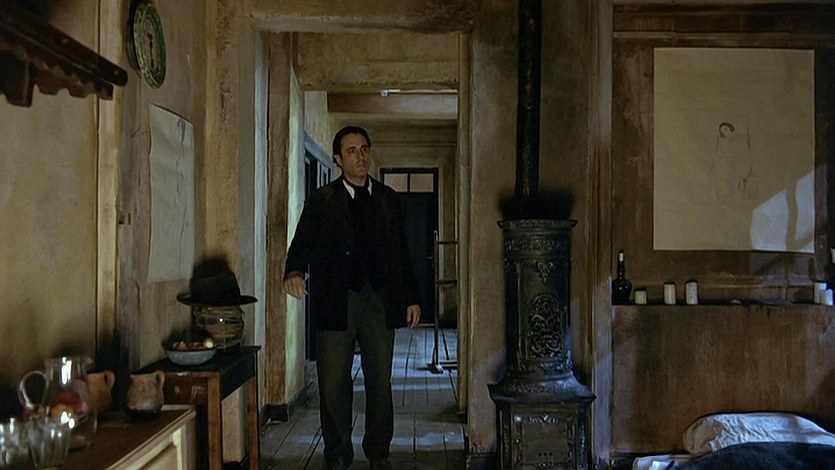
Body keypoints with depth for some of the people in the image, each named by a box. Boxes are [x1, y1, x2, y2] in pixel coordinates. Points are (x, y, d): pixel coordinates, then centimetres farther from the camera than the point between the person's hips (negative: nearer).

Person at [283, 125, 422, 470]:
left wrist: (412, 297, 10)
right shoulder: (322, 201, 4)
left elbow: (401, 251, 14)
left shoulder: (387, 198, 12)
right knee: (334, 384, 4)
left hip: (380, 302, 2)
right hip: (337, 303, -2)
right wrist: (295, 271, -30)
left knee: (380, 382, 10)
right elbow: (303, 242, -8)